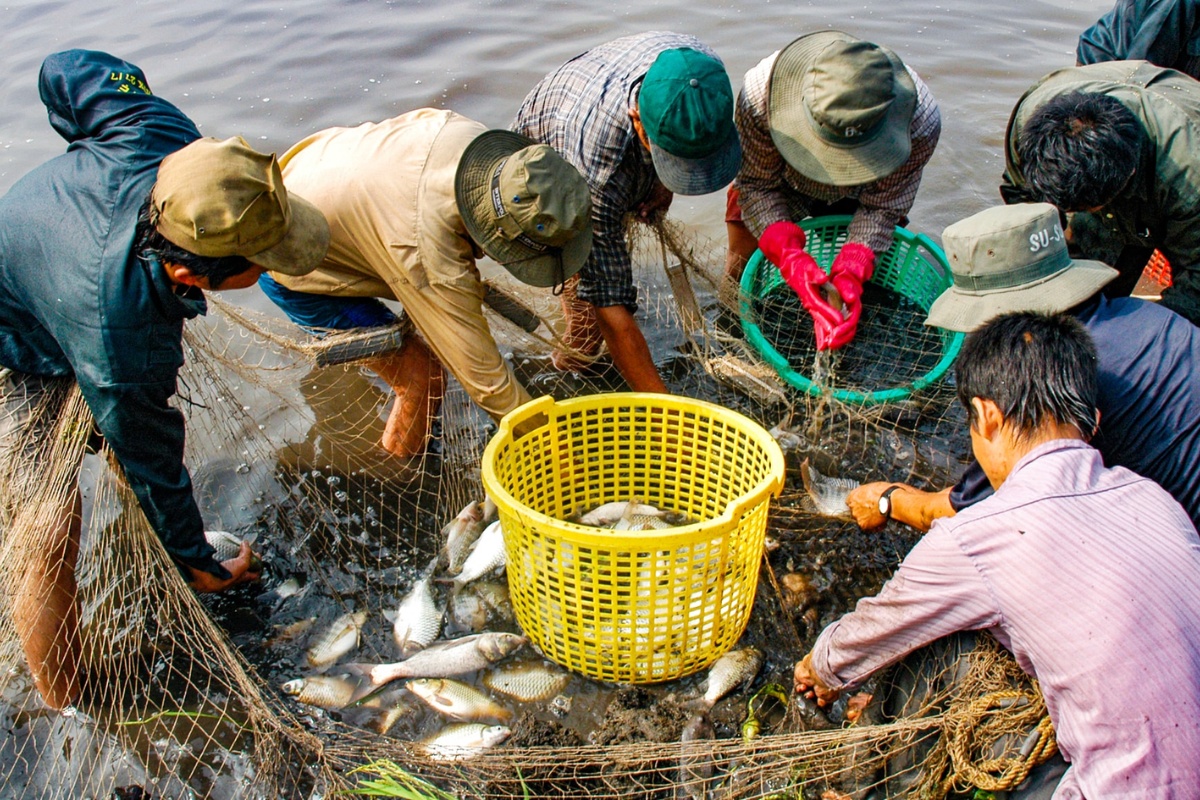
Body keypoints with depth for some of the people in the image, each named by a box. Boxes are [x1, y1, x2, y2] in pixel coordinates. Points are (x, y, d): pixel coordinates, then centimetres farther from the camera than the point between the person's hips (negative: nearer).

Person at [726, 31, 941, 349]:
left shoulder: (921, 120, -38)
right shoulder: (760, 93, -42)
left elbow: (880, 206, -25)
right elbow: (758, 185, -29)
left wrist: (850, 274, -43)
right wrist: (791, 258, -45)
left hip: (856, 200, 1)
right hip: (781, 189, 0)